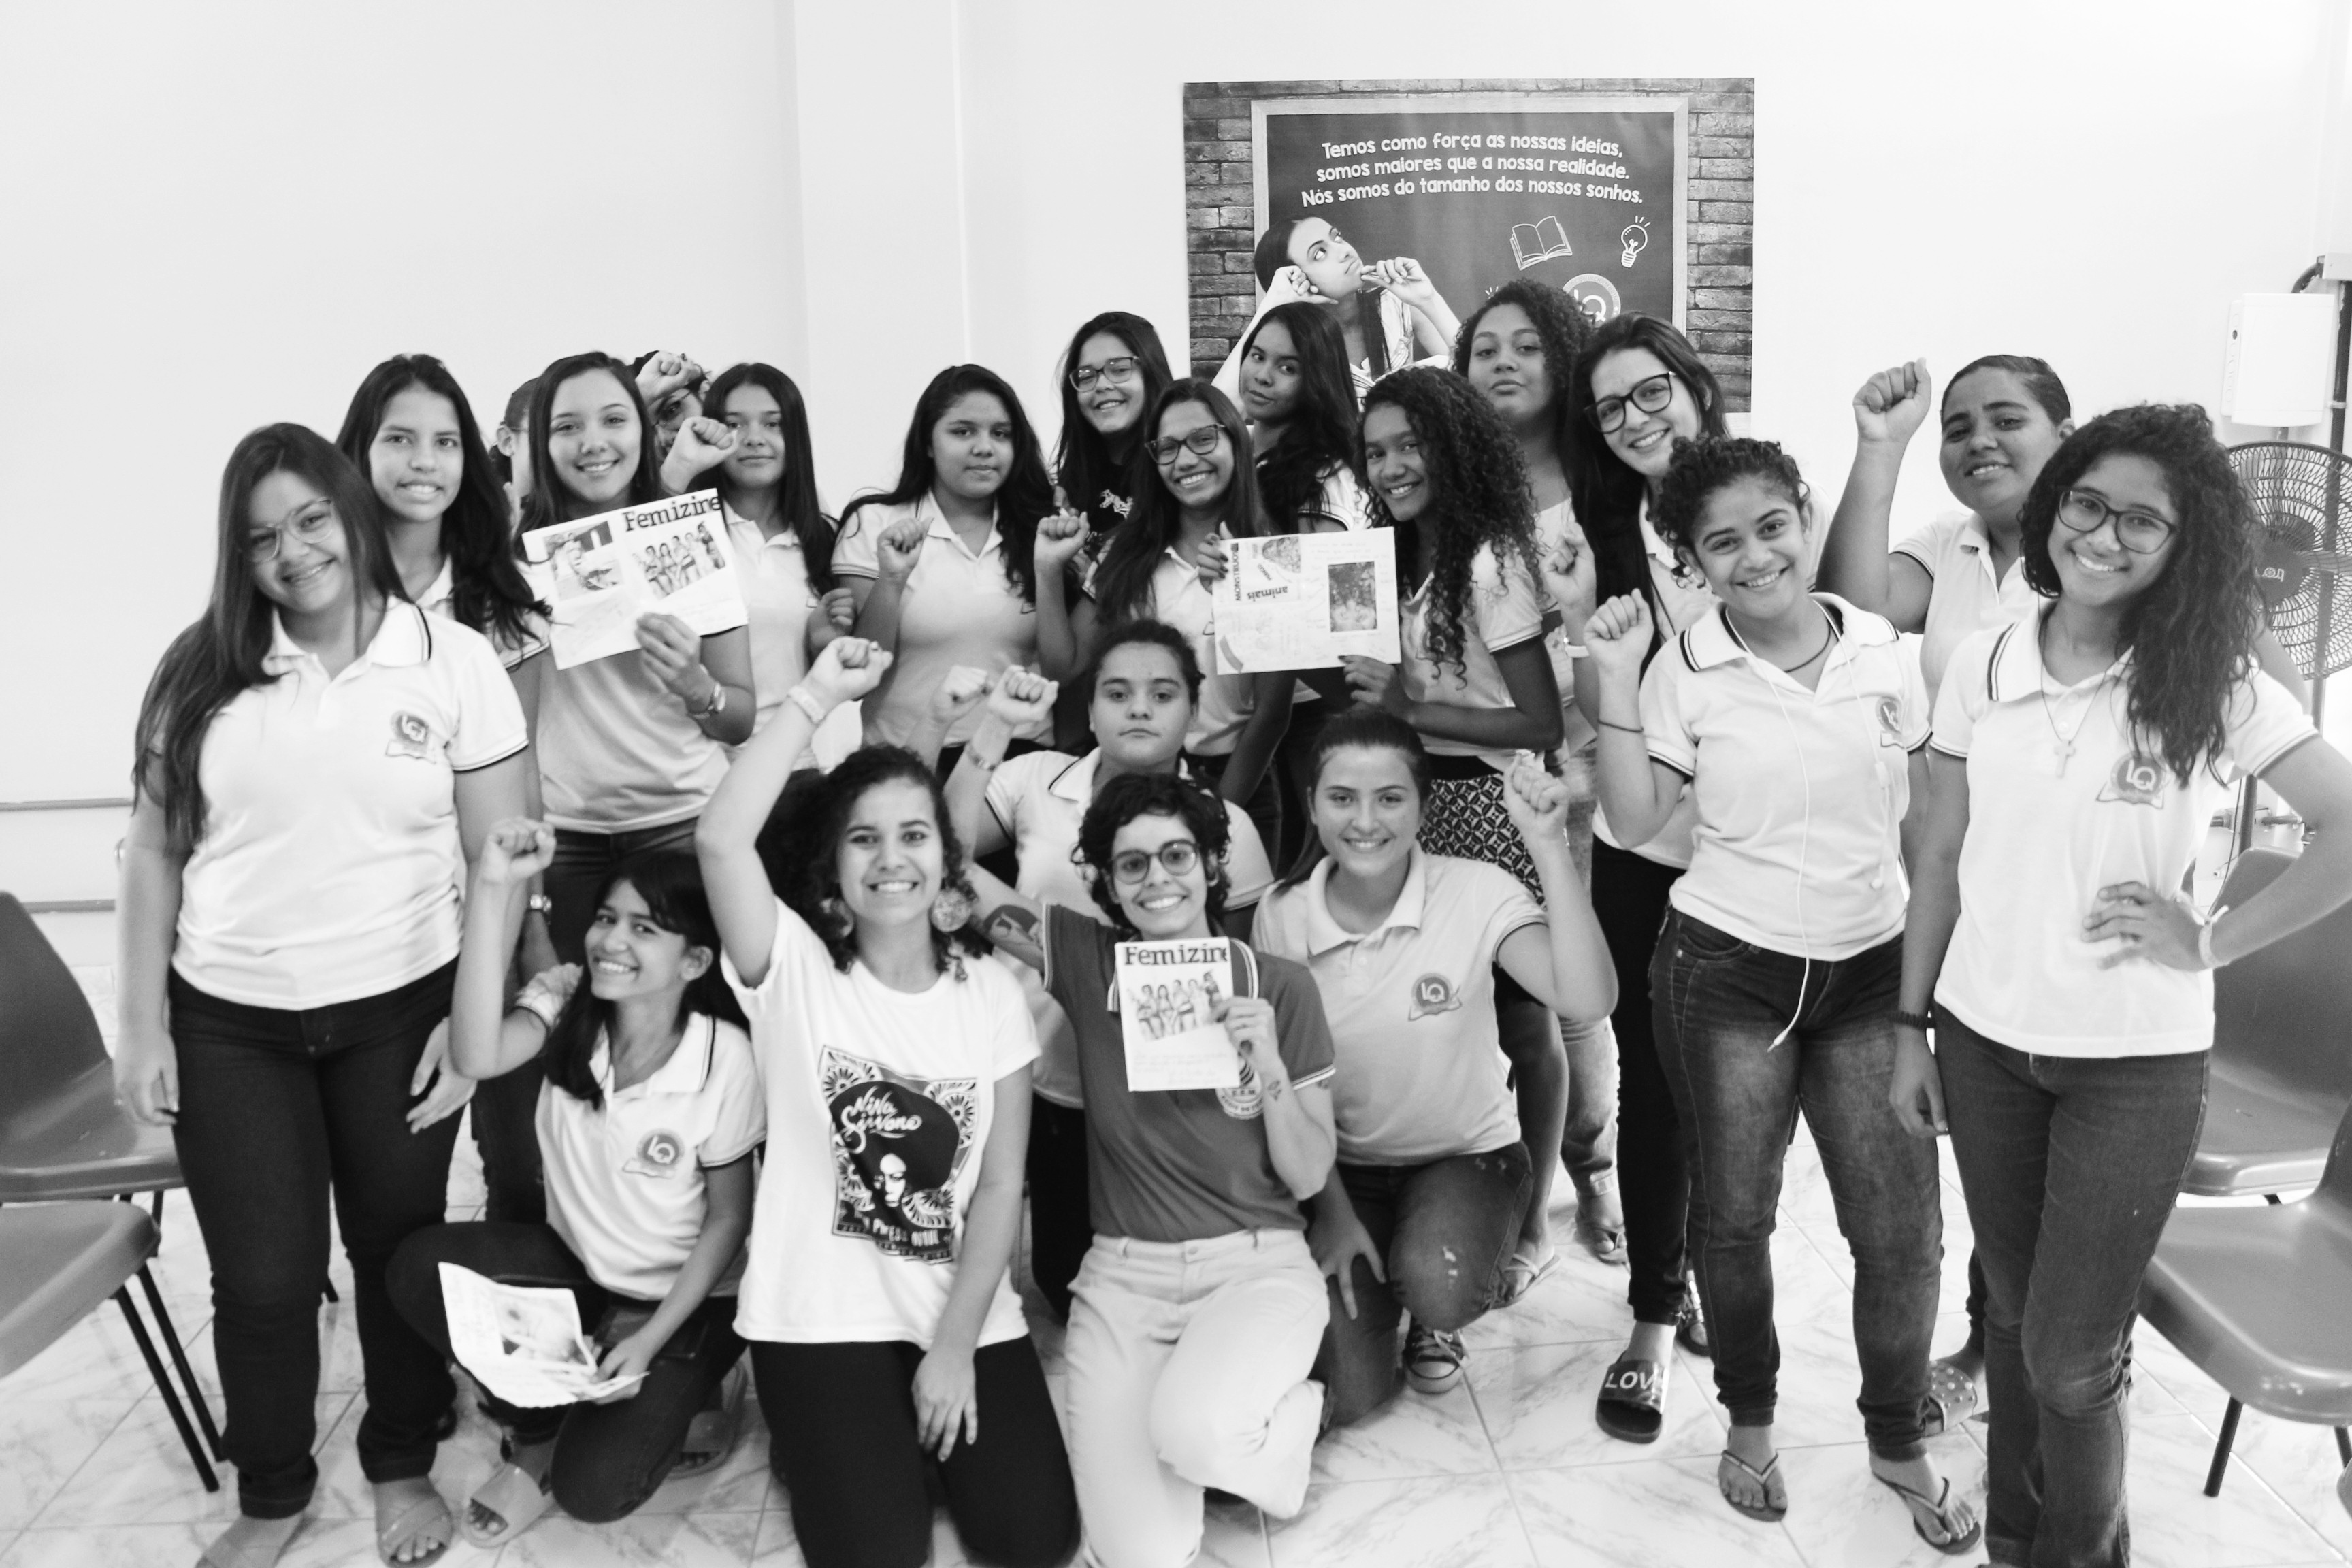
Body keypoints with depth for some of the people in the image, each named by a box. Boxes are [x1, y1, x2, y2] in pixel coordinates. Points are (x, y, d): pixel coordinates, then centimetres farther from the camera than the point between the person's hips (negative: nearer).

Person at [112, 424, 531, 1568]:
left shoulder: (453, 660, -6)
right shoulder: (201, 669, -1)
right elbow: (154, 854, 4)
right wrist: (143, 1026, 1)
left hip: (398, 1013, -1)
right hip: (229, 1023, 1)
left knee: (397, 1250, 13)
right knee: (261, 1276, 7)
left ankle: (402, 1464, 36)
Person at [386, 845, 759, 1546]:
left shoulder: (725, 1060, -23)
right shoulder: (566, 1002, -13)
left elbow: (728, 1220, -12)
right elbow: (476, 1056, -36)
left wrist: (651, 1340, -19)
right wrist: (492, 887, -43)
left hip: (683, 1296, -4)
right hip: (577, 1264, 5)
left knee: (591, 1488, -20)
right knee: (419, 1267, -21)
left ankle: (666, 1401, 16)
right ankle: (539, 1426, 3)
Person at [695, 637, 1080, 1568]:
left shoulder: (991, 994, -2)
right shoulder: (795, 971, -8)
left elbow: (1000, 1186, -3)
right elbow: (720, 842, -28)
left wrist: (953, 1349, -9)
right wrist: (818, 696, -26)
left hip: (966, 1312, 2)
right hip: (821, 1312, -2)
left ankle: (933, 1418, 24)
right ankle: (820, 1440, 20)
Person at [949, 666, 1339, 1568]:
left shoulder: (1279, 987, -2)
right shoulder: (1085, 960, -1)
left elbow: (1309, 1177, -1)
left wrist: (1268, 1066, -18)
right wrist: (997, 726, -19)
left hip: (1257, 1264, -1)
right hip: (1122, 1276, 1)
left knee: (1192, 1431, -34)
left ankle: (1289, 1416, 4)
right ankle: (1234, 1425, 18)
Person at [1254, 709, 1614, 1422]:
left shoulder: (1475, 893, -16)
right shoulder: (1281, 916, -10)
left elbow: (1588, 1000, -33)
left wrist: (1549, 844, -38)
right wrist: (1332, 1212, -6)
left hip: (1467, 1154, -1)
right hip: (1343, 1168, 2)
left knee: (1439, 1285, -33)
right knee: (1348, 1395, -11)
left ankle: (1435, 1319, 7)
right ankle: (1377, 1281, 24)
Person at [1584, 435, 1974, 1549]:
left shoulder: (1885, 652, 0)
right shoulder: (1683, 670, -6)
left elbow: (1923, 819, 8)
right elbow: (1633, 821, -7)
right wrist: (1614, 683, -14)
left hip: (1870, 972, 2)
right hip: (1728, 970, -1)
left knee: (1902, 1227, 2)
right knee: (1732, 1215, 8)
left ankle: (1899, 1441, 27)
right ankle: (1749, 1422, 33)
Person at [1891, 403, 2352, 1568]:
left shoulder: (2212, 684, -9)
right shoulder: (1980, 665, -1)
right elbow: (1942, 856, 3)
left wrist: (2214, 941, -11)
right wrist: (1911, 1027, 4)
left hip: (2137, 1060, -2)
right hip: (1985, 1040, 3)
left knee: (2070, 1356, 3)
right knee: (2012, 1316, 17)